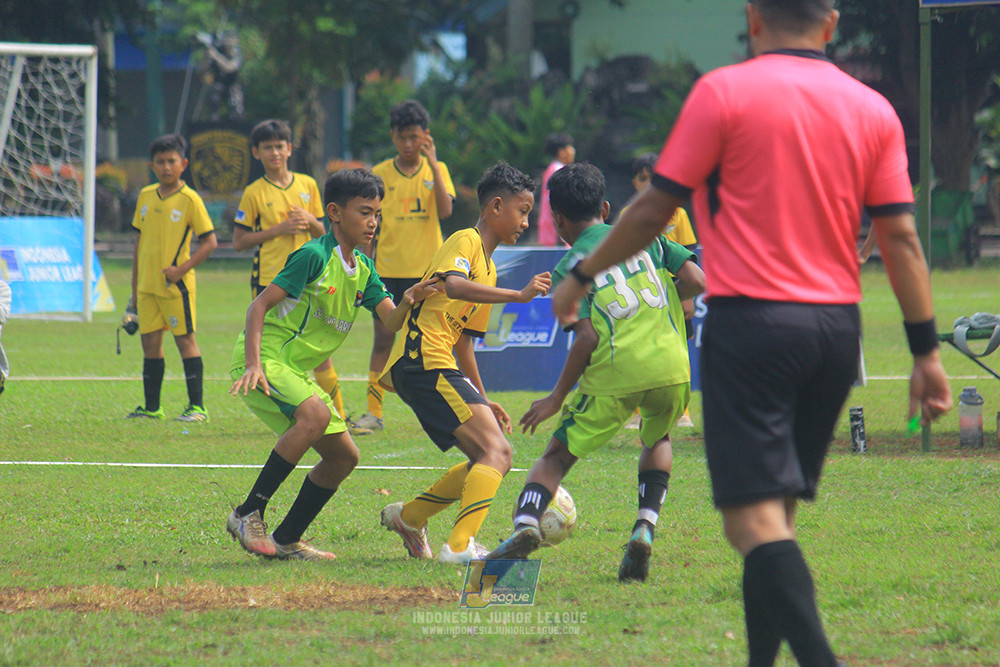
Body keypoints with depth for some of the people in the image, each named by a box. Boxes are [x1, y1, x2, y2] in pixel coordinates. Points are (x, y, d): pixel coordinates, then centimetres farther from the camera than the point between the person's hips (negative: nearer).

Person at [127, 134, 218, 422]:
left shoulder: (189, 199, -8)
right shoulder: (145, 196, 9)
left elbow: (210, 241, -8)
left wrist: (182, 269, -17)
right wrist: (134, 288, 15)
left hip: (176, 284, -6)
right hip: (147, 284, 6)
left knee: (185, 339, -2)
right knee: (150, 342, 8)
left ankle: (197, 406, 1)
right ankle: (151, 407, 17)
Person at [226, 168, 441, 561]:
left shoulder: (363, 269, 11)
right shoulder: (314, 256, -14)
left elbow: (391, 320, 2)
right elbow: (260, 305, -17)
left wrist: (408, 301, -22)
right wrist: (254, 365, -29)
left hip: (295, 372, 9)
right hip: (265, 358, -9)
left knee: (344, 456, 7)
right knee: (315, 414, -33)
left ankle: (286, 540, 17)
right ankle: (249, 514, -28)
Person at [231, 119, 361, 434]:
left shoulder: (308, 185, 9)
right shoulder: (254, 193, -2)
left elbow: (321, 233, 17)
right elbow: (239, 242, -3)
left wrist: (310, 221, -6)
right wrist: (277, 230, -14)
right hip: (269, 282, -3)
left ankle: (338, 417, 8)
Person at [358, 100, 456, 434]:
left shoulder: (436, 170, 3)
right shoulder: (380, 174, 5)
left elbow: (445, 210, -12)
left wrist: (432, 165, -15)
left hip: (427, 269, -1)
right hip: (388, 269, 1)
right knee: (383, 339, 1)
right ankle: (373, 411, 5)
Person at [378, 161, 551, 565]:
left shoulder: (488, 269, 25)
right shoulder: (465, 241, -3)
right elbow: (454, 286, -26)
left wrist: (482, 400, 26)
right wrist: (519, 295, -30)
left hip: (437, 369, 10)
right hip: (423, 361, -10)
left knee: (491, 457, 10)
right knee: (497, 452, -17)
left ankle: (409, 517, 19)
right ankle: (460, 546, -25)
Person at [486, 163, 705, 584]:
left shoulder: (569, 268, 6)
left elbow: (586, 337, -5)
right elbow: (696, 280, 8)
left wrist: (556, 398, 2)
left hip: (614, 374, -3)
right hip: (670, 364, 3)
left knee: (557, 454, 12)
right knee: (657, 440, 31)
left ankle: (526, 521, -14)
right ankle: (645, 528, 9)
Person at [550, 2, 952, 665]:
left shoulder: (724, 91, -4)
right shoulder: (872, 108, 7)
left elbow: (655, 208, -2)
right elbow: (901, 237, 5)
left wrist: (582, 277, 11)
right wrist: (927, 349, 9)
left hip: (750, 318, -5)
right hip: (837, 326, 5)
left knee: (755, 517, -10)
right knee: (778, 511, 16)